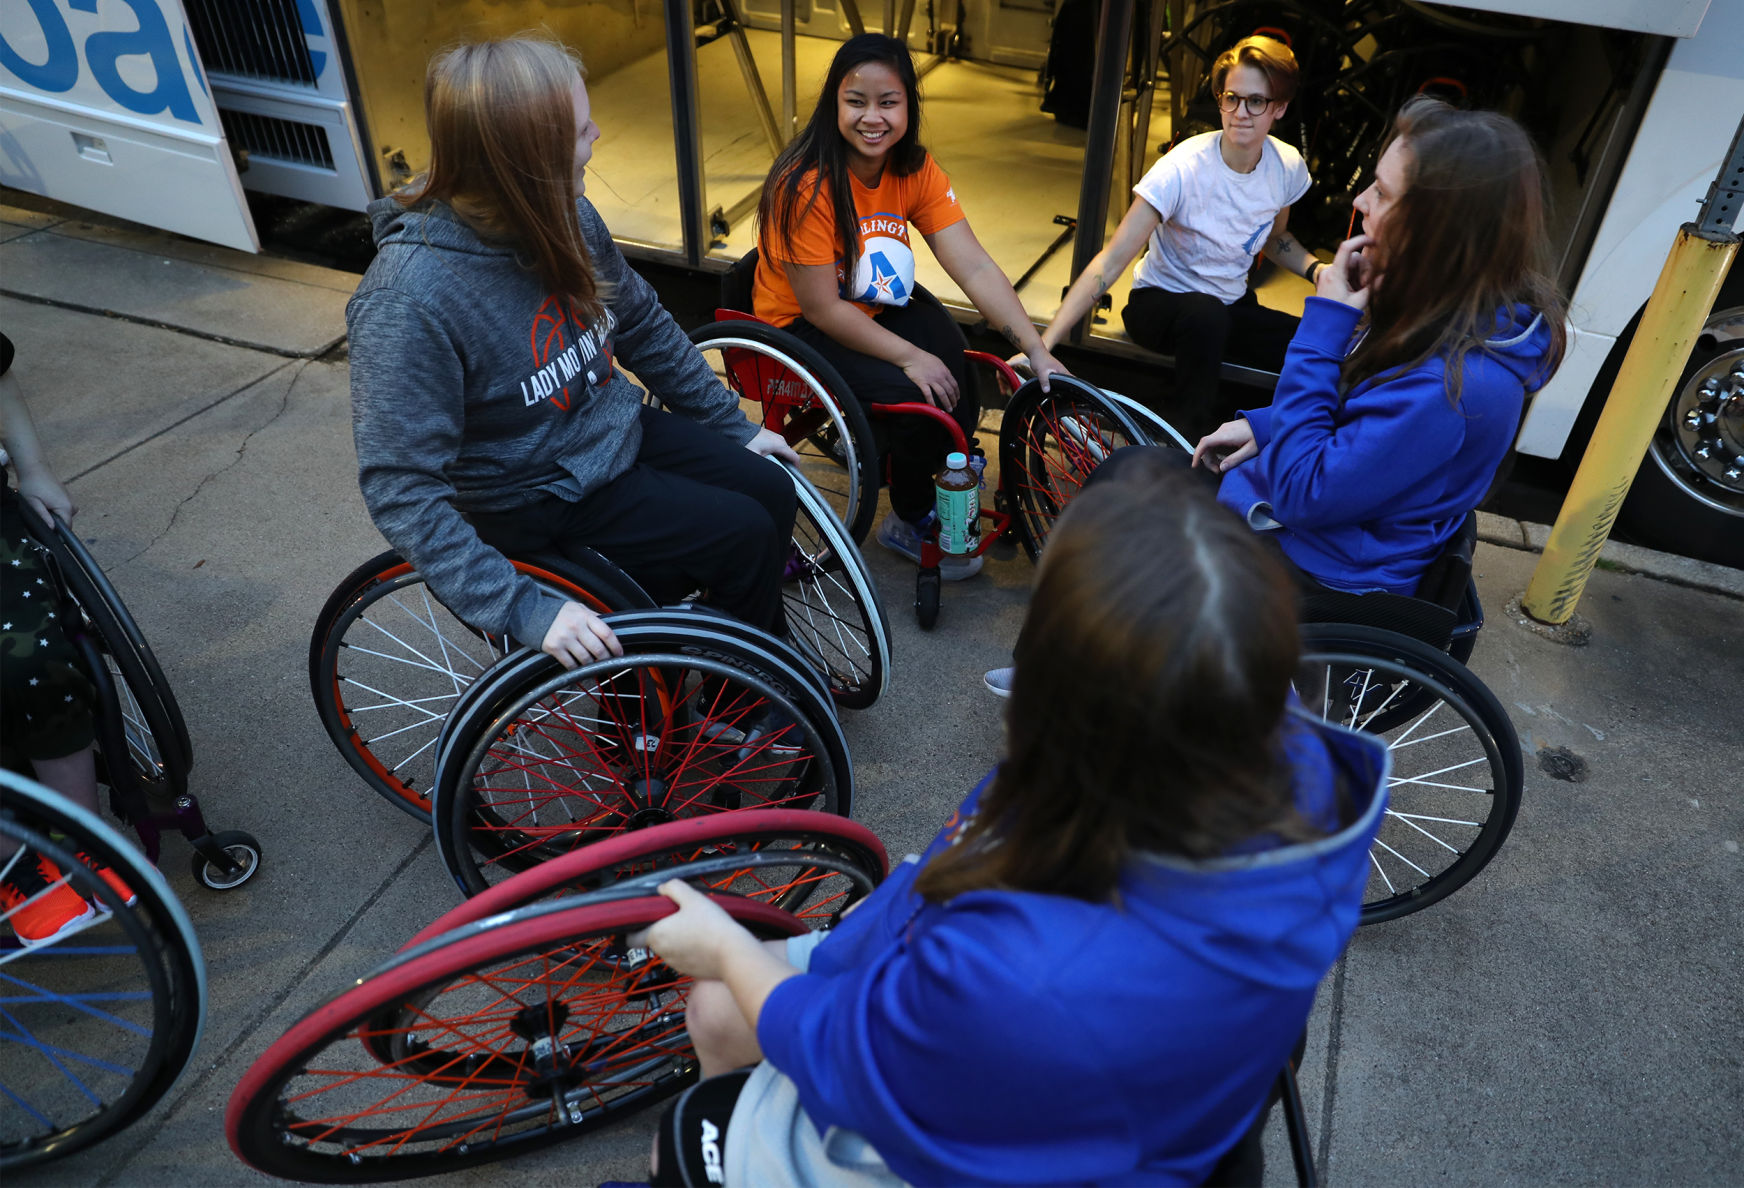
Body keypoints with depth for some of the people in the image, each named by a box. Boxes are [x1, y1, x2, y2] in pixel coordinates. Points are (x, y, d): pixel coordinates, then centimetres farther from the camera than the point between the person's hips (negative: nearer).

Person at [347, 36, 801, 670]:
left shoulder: (563, 215, -10)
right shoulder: (406, 300, -30)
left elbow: (642, 325, 6)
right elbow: (402, 490, -28)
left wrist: (733, 425, 9)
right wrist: (525, 610, -31)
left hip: (616, 427, 7)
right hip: (539, 495, -7)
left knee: (773, 492, -1)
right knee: (741, 535, -14)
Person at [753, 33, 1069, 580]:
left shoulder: (915, 170, -8)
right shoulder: (807, 185, -26)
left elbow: (975, 268, -15)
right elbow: (822, 309, -25)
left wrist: (1037, 352, -23)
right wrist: (910, 357, -28)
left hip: (878, 305, 6)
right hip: (800, 326, -6)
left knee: (959, 384, -17)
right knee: (916, 398, -25)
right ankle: (911, 522, 3)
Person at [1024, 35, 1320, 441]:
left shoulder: (1288, 167, -8)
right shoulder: (1183, 169, -24)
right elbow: (1111, 261, -29)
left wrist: (1317, 269, -8)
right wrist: (1042, 345, -39)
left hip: (1233, 308, 4)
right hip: (1161, 301, -4)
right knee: (1206, 314, -40)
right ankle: (1182, 435, -16)